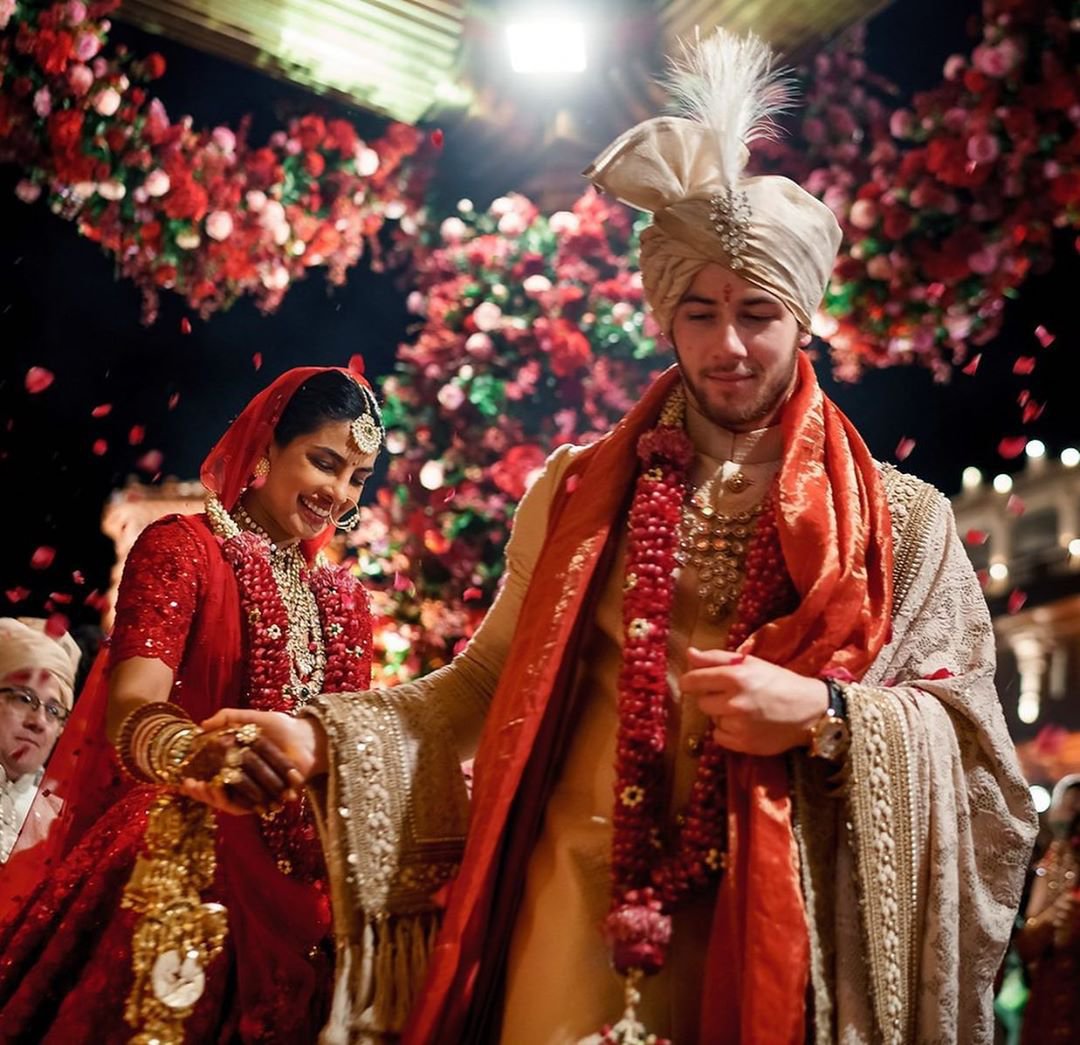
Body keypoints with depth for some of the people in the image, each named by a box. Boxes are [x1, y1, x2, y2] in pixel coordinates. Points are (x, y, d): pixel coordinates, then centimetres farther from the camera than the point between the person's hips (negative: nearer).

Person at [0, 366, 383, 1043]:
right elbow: (131, 711, -18)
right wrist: (202, 753, -39)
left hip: (293, 879, 5)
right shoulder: (181, 547, -3)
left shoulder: (346, 600, 16)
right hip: (175, 853, -5)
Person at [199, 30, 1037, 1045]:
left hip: (783, 910, 0)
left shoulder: (901, 521, 1)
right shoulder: (580, 488, 6)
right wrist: (328, 738, -5)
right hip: (582, 898, 1)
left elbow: (970, 735, 0)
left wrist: (825, 714, -18)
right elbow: (494, 680, 7)